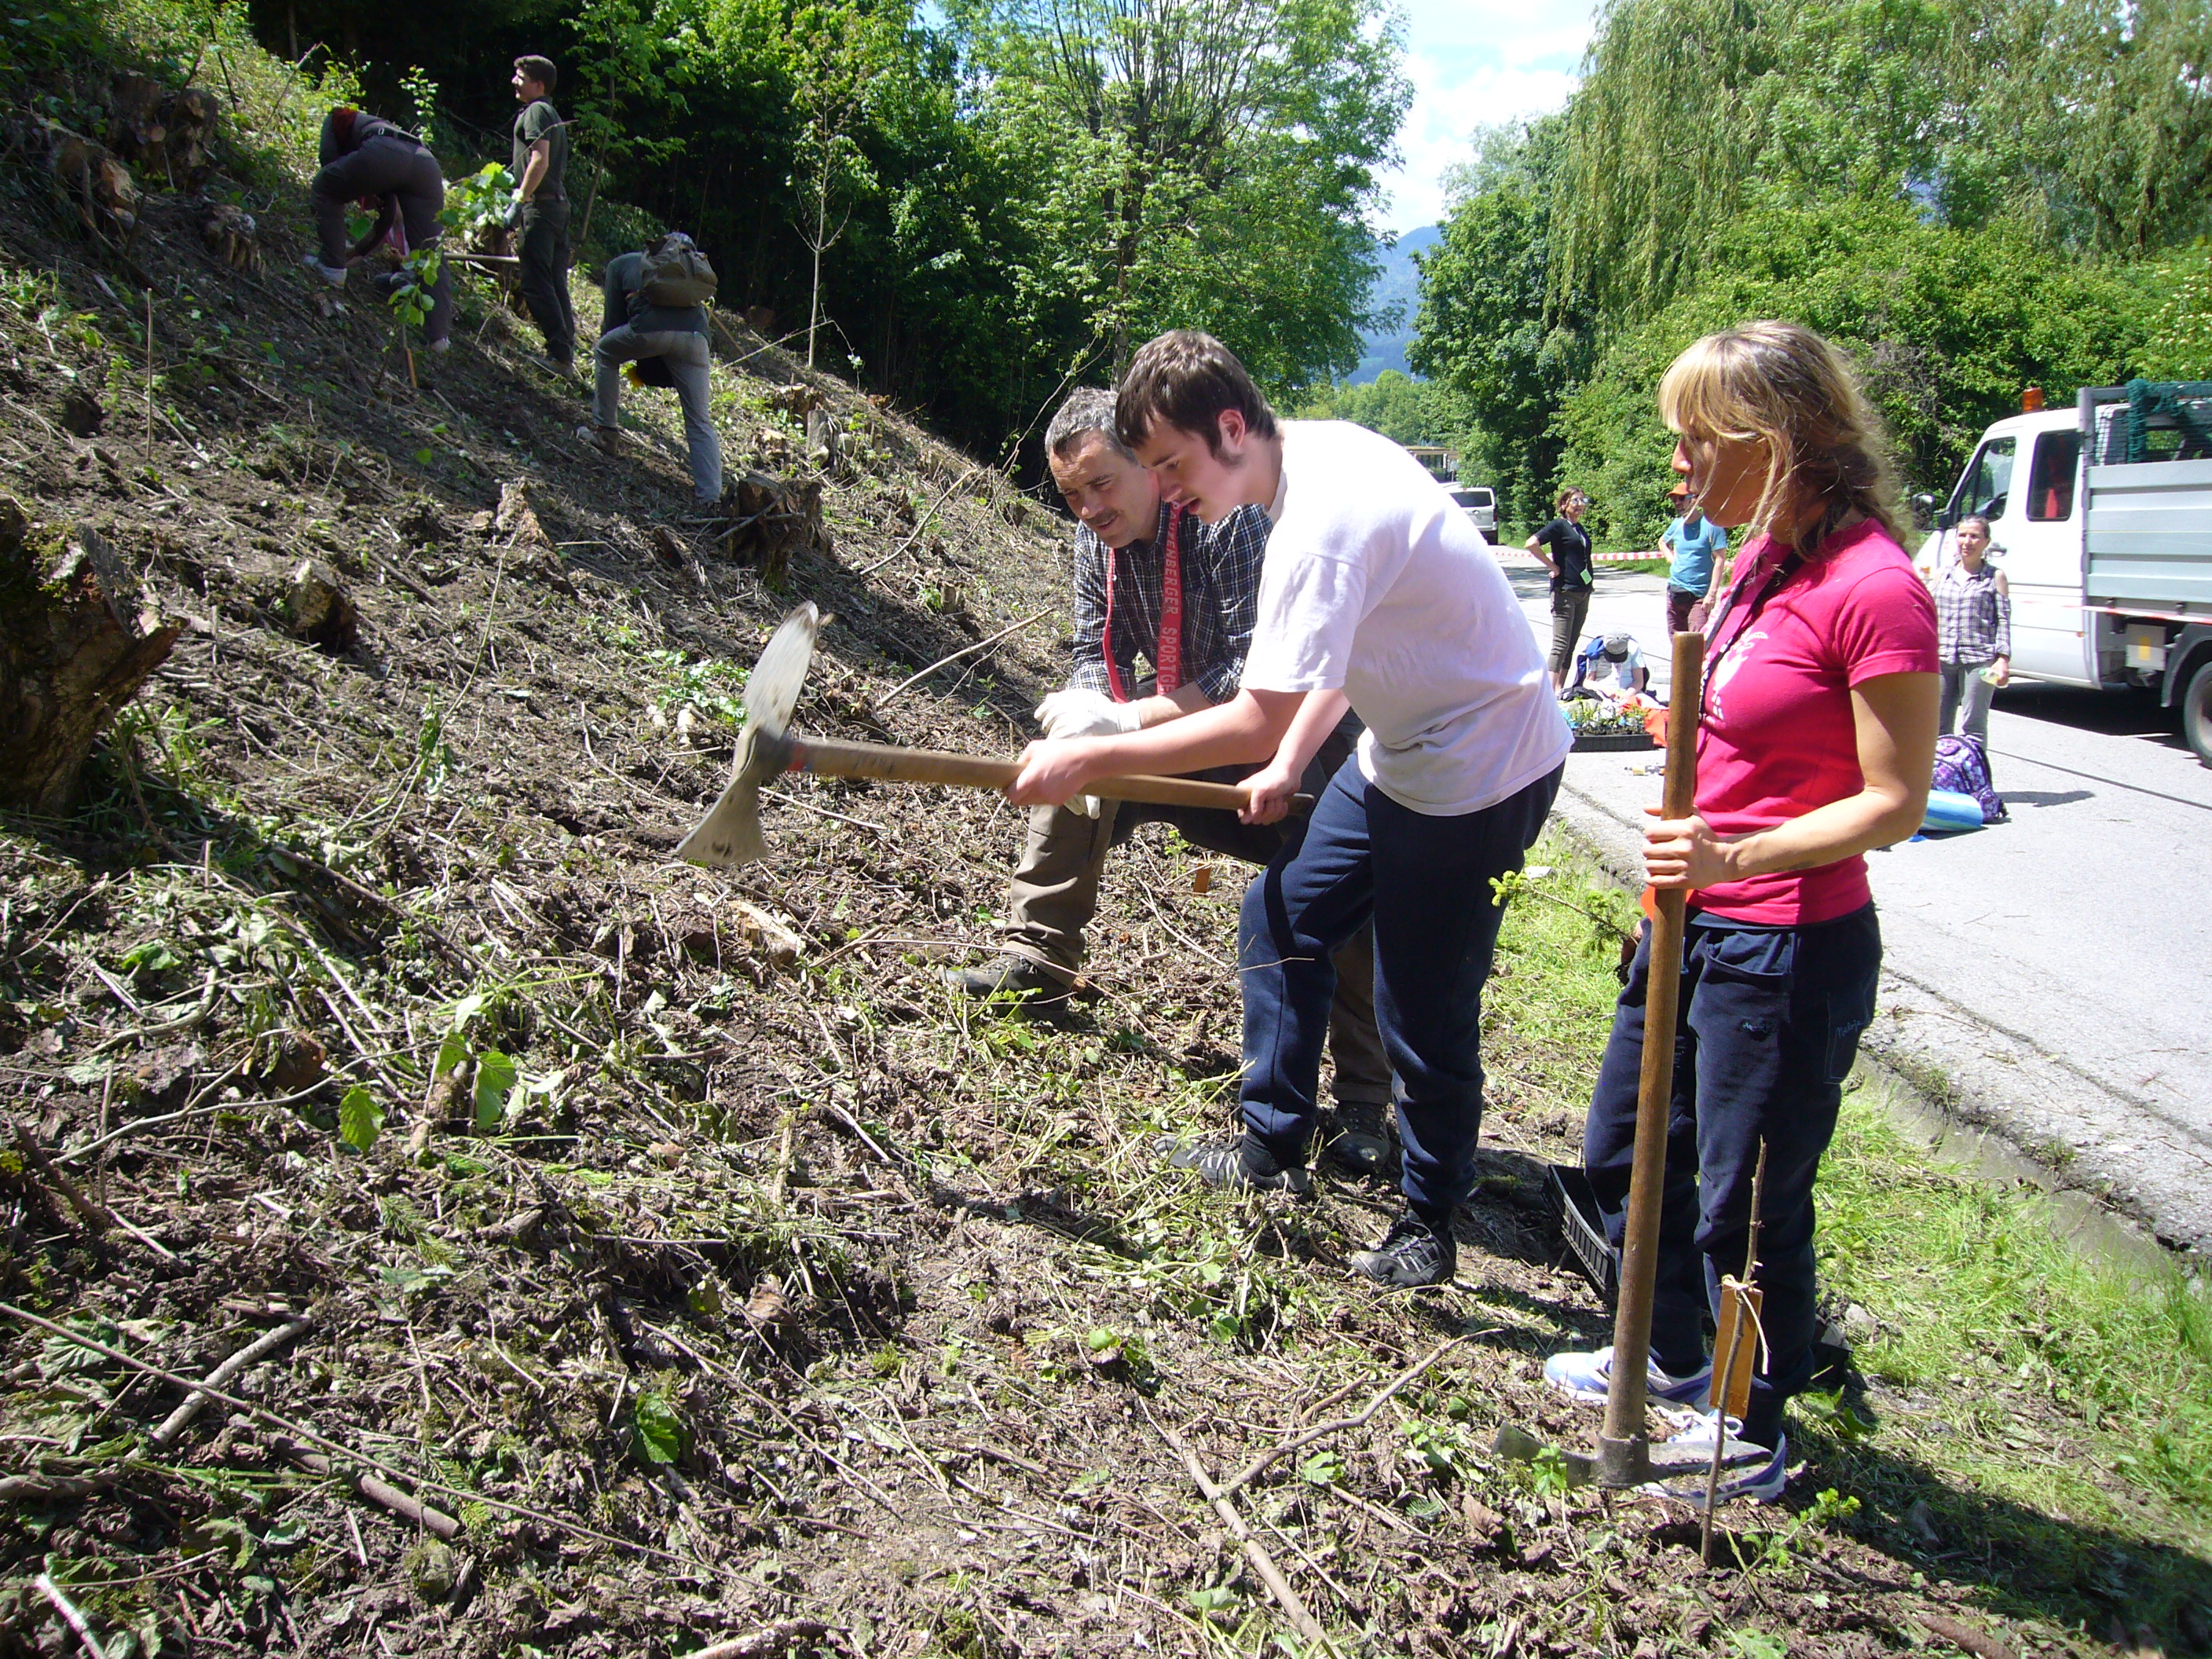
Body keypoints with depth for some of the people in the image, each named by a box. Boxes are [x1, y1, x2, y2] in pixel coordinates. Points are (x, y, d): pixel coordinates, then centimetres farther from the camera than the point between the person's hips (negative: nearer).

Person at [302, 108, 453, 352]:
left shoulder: (339, 118, 35)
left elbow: (329, 157, 13)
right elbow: (388, 215, 43)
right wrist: (359, 251, 52)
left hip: (383, 154, -5)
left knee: (324, 189, 21)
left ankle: (331, 265, 16)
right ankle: (439, 335, -3)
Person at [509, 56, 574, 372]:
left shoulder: (535, 111, -6)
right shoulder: (553, 115, 22)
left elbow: (540, 160, -18)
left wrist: (518, 202, -19)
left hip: (540, 204, -10)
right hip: (559, 204, 10)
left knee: (536, 281, -11)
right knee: (555, 283, 9)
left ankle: (559, 353, -17)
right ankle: (567, 353, 9)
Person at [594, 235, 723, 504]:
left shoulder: (620, 264, 28)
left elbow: (614, 320, 23)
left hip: (651, 329, -3)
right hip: (695, 334, 3)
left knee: (604, 353, 29)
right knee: (699, 421, 8)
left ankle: (607, 432, 26)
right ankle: (711, 496, -2)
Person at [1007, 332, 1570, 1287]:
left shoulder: (1320, 525, -28)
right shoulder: (1321, 448, 3)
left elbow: (1256, 722, -30)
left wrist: (1087, 760, -24)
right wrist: (1288, 765, 6)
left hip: (1480, 777, -10)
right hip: (1403, 754, 10)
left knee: (1425, 1013, 0)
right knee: (1282, 915, 13)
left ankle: (1430, 1227, 21)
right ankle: (1272, 1150, 27)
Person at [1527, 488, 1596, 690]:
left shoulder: (1581, 529, 16)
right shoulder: (1559, 525, -7)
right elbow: (1531, 543, -20)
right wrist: (1553, 566, -15)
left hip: (1583, 592, 8)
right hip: (1564, 591, -8)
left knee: (1572, 643, 8)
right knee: (1561, 643, -12)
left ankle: (1560, 688, 13)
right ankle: (1552, 690, -14)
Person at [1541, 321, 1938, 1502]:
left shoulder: (1872, 587, -20)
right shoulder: (1764, 562, 7)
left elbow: (1893, 804, -20)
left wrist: (1734, 855, -28)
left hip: (1789, 952, -9)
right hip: (1693, 927, 9)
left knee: (1746, 1207, 7)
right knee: (1626, 1153, 22)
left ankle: (1753, 1440, 31)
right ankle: (1671, 1359, 46)